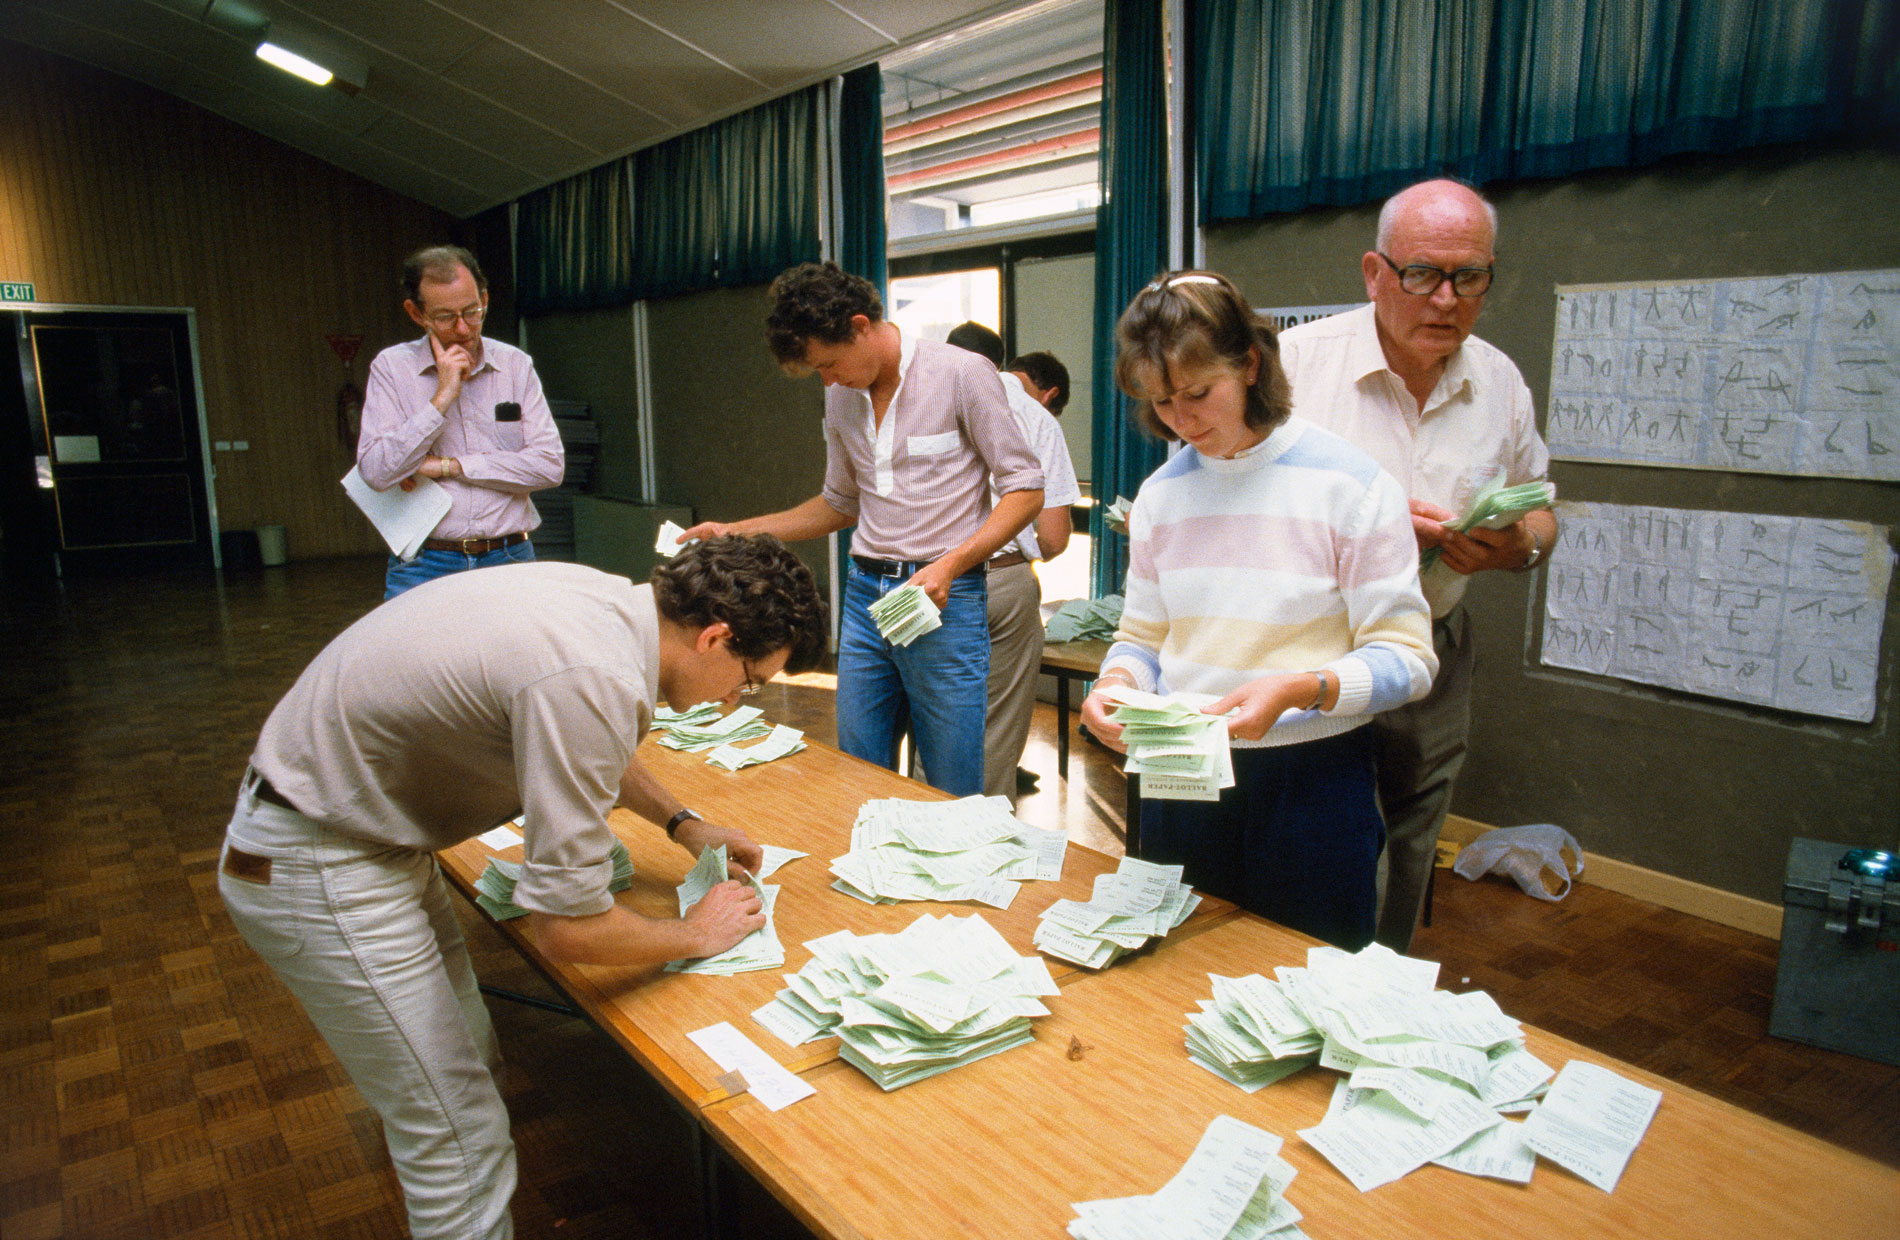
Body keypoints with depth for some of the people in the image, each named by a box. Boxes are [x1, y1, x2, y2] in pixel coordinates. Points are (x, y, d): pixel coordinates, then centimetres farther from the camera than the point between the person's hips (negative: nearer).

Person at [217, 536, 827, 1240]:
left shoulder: (610, 600, -4)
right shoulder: (595, 680, -32)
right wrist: (694, 934, -8)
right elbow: (567, 928, -25)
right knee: (464, 1143, -1)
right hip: (318, 874, -9)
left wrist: (683, 824, 16)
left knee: (467, 1059, 20)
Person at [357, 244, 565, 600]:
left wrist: (447, 466, -6)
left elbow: (550, 465, -2)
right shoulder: (392, 368, 4)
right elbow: (376, 472, -8)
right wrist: (442, 398, -12)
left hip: (509, 561, 1)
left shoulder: (515, 365, 8)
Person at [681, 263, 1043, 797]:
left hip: (945, 600, -6)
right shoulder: (841, 396, 11)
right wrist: (733, 532, 18)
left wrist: (950, 563, -20)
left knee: (954, 798, 1)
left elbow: (1025, 489, -8)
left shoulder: (962, 375, -8)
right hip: (865, 593, 6)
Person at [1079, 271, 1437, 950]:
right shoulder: (1159, 494, 5)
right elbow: (1142, 636, 10)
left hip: (1310, 779, -3)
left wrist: (1299, 690, -25)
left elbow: (1406, 656, -9)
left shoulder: (1351, 485, -9)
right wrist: (1115, 683, -12)